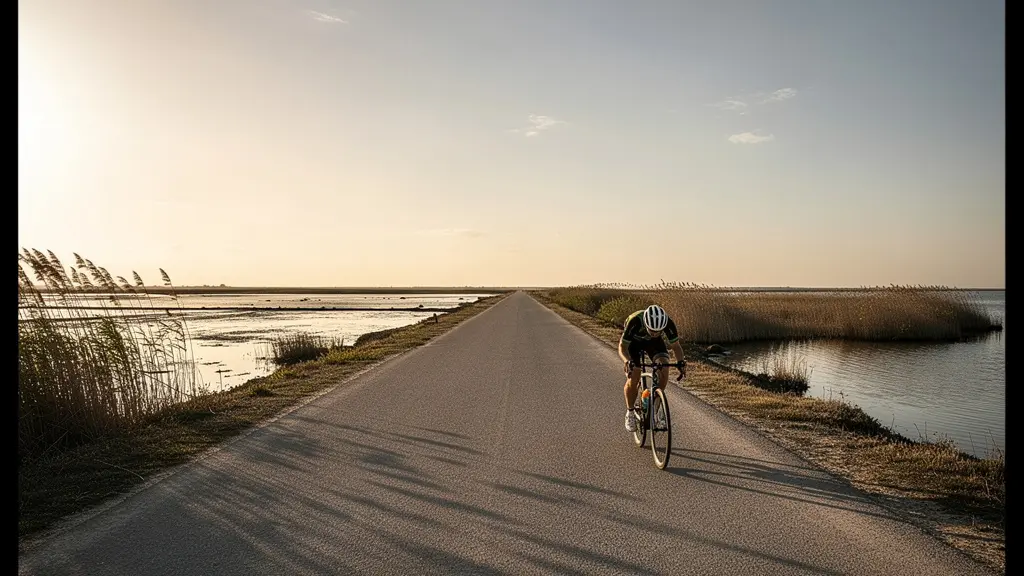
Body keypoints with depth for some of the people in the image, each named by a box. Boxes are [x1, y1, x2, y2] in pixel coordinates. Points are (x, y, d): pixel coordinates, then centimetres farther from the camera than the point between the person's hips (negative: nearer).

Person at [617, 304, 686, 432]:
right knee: (633, 379, -15)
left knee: (664, 368, -23)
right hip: (633, 341, -2)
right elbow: (622, 346, -30)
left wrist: (681, 362, -39)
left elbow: (676, 346, -19)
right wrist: (626, 361, -51)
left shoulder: (668, 323, -34)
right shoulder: (634, 322, -41)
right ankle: (630, 413, 10)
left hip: (654, 342, 2)